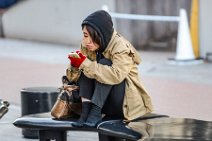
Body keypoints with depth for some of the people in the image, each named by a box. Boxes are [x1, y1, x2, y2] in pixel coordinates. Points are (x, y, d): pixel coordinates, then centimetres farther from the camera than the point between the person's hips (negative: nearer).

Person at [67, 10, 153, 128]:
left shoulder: (121, 47, -18)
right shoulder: (86, 46, 0)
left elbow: (117, 75, -35)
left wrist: (85, 64, -35)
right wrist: (75, 65, -24)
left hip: (124, 104, -6)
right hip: (103, 103, 6)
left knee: (104, 63, -23)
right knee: (85, 70, -12)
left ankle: (95, 113, -30)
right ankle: (85, 110, -26)